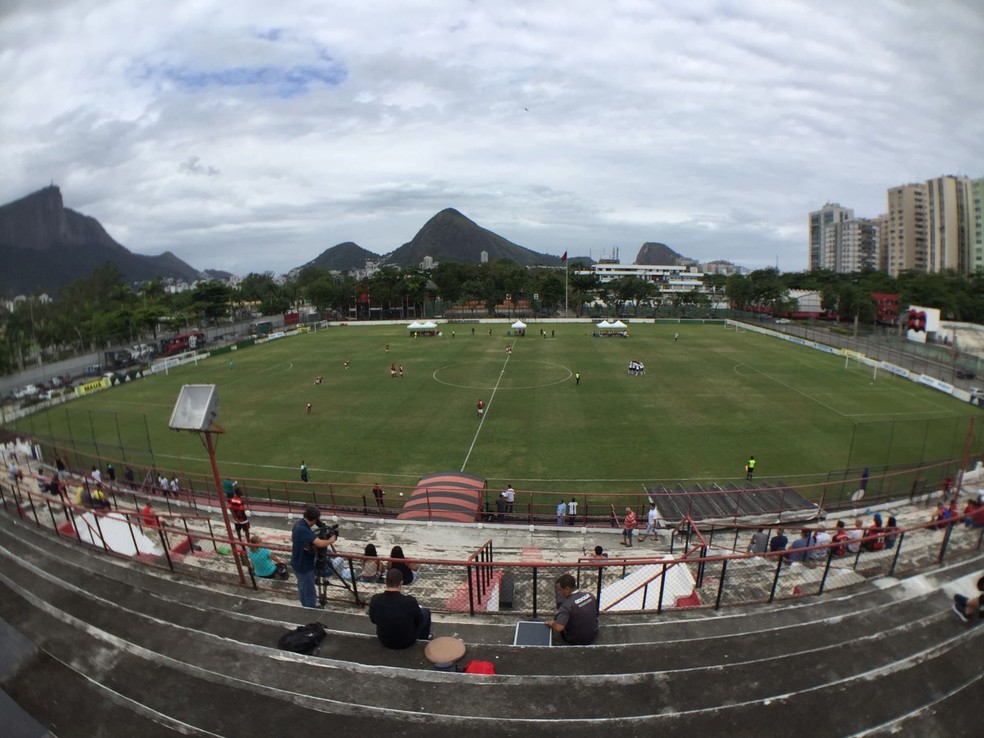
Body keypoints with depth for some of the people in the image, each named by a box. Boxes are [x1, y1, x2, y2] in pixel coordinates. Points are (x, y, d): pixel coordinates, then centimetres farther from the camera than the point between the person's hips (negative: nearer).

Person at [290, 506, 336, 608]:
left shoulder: (298, 524, -3)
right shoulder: (304, 530, -34)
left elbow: (292, 539, 17)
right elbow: (320, 543, -43)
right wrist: (330, 540, -25)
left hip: (297, 563, 10)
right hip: (304, 566, -10)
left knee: (302, 588, 28)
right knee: (309, 592, 6)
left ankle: (306, 608, 46)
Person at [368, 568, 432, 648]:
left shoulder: (375, 599, -22)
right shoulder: (410, 601, -29)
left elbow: (373, 620, -2)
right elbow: (420, 620, -10)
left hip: (384, 641, 3)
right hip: (407, 642, -2)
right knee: (425, 611, 19)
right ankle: (424, 637, 42)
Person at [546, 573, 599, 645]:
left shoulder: (567, 605, -29)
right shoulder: (590, 595, -11)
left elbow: (558, 628, -36)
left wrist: (551, 623, -13)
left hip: (576, 641, -5)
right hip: (593, 637, 5)